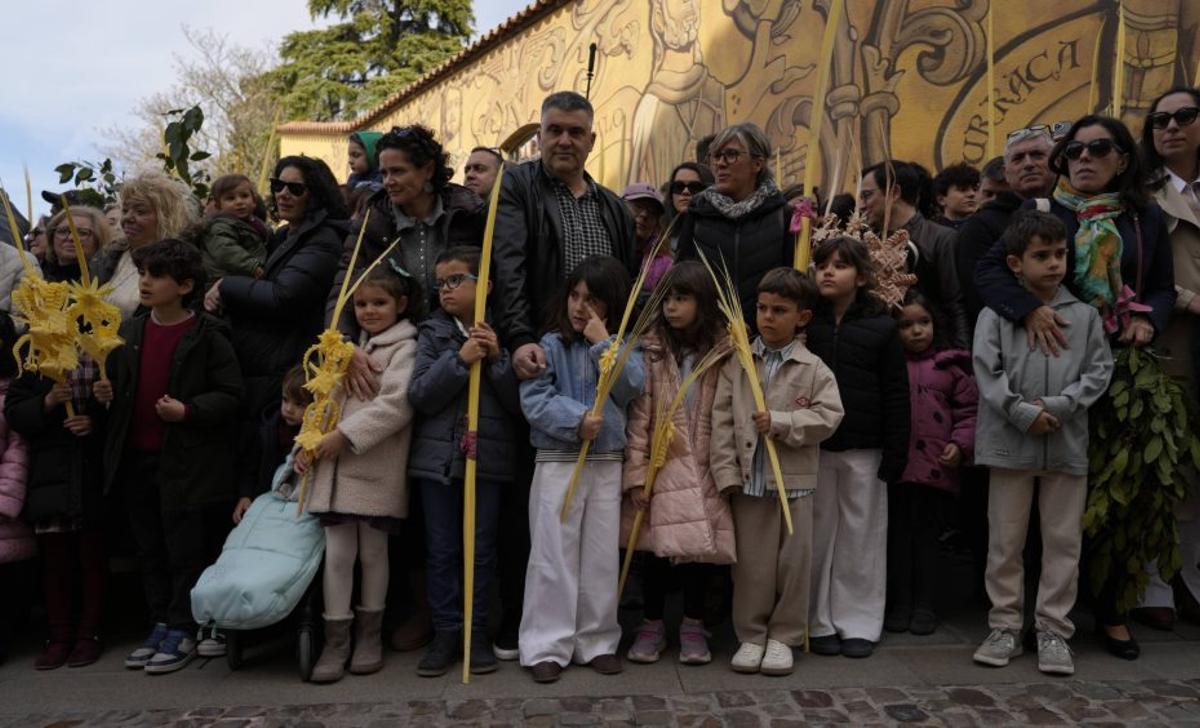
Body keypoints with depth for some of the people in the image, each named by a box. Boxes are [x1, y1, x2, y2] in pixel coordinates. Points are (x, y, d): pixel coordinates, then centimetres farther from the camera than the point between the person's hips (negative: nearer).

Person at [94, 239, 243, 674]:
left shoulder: (208, 336, -9)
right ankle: (160, 625, 28)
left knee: (185, 550, 3)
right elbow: (117, 388, 20)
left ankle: (182, 631, 15)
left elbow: (230, 396, -10)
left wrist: (188, 410, -22)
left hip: (186, 462, -6)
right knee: (150, 550, 15)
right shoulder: (128, 332, 10)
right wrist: (105, 395, -1)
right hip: (135, 459, 7)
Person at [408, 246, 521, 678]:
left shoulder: (501, 334, 1)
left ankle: (478, 633, 21)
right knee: (442, 550, 8)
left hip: (489, 456, -1)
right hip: (439, 455, 1)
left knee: (482, 549, 8)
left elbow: (519, 404, -4)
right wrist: (459, 359, -18)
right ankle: (445, 632, 20)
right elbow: (419, 395, -7)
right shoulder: (433, 333, 3)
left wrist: (498, 358, -15)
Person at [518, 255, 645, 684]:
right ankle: (547, 646, 11)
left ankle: (597, 642, 23)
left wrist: (603, 343, -12)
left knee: (602, 556, 10)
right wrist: (577, 419, -22)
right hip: (557, 462, -2)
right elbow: (533, 398, -10)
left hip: (607, 463, 3)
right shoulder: (551, 345, -1)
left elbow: (632, 387, -8)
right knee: (553, 555, 1)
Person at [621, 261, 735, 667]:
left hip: (706, 465, 1)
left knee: (703, 545, 4)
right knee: (659, 547, 3)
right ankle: (652, 625, 22)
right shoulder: (652, 350, -1)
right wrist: (636, 472, -8)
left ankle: (693, 626, 23)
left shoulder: (724, 351, 1)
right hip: (664, 465, -1)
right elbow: (639, 414, -4)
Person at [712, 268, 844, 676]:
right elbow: (722, 419, 0)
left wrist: (780, 422, -16)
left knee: (793, 561, 8)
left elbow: (828, 416, -7)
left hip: (794, 481, 0)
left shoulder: (813, 369, -1)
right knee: (751, 562, 9)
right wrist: (726, 471, -7)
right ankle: (751, 635, 24)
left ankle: (783, 637, 25)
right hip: (749, 481, 1)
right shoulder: (738, 363, 2)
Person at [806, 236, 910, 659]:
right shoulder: (804, 323, 3)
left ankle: (859, 623, 21)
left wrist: (895, 454, -4)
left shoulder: (881, 328, 1)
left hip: (864, 449, -1)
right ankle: (818, 622, 21)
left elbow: (896, 396, 0)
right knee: (817, 534, 8)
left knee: (861, 536, 8)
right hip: (812, 448, 1)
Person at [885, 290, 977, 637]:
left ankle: (923, 605, 22)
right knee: (898, 536, 9)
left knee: (926, 537, 11)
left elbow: (968, 409, 5)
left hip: (936, 468, 0)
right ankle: (899, 603, 21)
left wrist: (960, 444, -6)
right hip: (895, 466, 0)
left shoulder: (950, 366, 4)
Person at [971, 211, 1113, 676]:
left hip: (1067, 445, 2)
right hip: (1010, 443, -2)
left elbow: (1099, 370, 3)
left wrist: (1058, 405, -12)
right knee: (1005, 540, 7)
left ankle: (1053, 631, 20)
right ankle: (1005, 627, 19)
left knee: (1063, 541, 8)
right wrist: (1023, 413, -15)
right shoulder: (996, 314, 1)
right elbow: (987, 371, -6)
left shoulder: (1084, 315, 7)